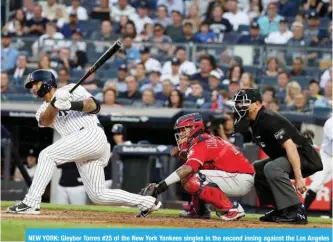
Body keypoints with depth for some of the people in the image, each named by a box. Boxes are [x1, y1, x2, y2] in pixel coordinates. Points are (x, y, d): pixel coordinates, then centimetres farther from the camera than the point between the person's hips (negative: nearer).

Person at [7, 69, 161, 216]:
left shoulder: (70, 90, 8)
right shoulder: (43, 110, 23)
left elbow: (94, 106, -5)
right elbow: (45, 121, -3)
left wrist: (72, 105, -23)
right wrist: (55, 103, -22)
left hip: (92, 135, -8)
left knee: (47, 155, -19)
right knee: (98, 196, 4)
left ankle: (31, 203, -24)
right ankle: (147, 202, 14)